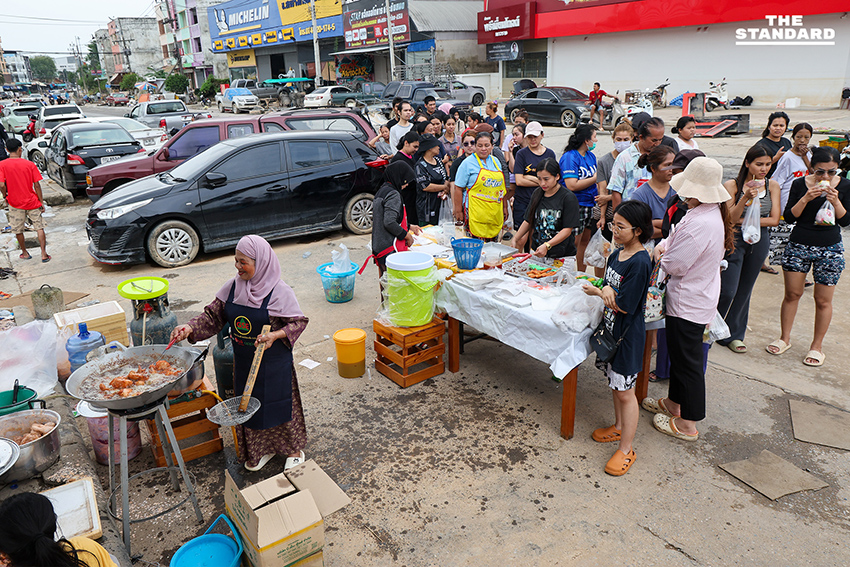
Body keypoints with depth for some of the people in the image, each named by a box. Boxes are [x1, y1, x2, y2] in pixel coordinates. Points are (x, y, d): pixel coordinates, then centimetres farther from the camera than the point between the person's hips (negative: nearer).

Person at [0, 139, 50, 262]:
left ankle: (25, 253, 28)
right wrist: (41, 202, 1)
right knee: (39, 228, 7)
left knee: (18, 230, 16)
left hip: (15, 203, 0)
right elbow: (37, 185, -7)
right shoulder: (29, 164, -7)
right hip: (32, 201, 0)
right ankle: (44, 254, 3)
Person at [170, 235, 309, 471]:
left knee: (279, 402, 9)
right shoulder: (232, 287, -3)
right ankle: (261, 449, 39)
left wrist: (275, 335, -27)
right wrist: (190, 328, -12)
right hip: (243, 361, 5)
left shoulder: (280, 292, -18)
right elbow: (214, 315, 3)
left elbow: (298, 322, -12)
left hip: (274, 362, -5)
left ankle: (294, 450, 32)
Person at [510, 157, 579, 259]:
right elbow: (528, 221, 14)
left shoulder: (569, 197, -10)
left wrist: (547, 246, -24)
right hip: (536, 252, 4)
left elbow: (567, 230, -14)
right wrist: (515, 239, 2)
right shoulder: (537, 194, 7)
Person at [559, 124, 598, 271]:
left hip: (590, 204, 9)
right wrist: (595, 178, -14)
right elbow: (572, 186, -21)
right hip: (575, 206, -8)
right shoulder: (569, 157, -13)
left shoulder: (591, 156, 14)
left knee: (585, 241, 13)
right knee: (574, 244, -5)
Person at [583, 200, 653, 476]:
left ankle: (626, 449, 15)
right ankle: (619, 427, 42)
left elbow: (623, 306, -23)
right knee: (615, 383, 22)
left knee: (625, 391, 2)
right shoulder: (616, 254, 4)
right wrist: (607, 290, -16)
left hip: (627, 335, -8)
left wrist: (597, 292, -9)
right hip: (610, 328, 8)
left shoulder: (640, 263, -23)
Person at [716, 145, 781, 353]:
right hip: (734, 241, -4)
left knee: (744, 291, 12)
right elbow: (729, 218, -14)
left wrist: (744, 221, -10)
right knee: (727, 291, -8)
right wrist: (746, 198, -28)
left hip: (759, 241, 4)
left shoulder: (772, 186, 3)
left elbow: (774, 220, 0)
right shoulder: (732, 185, -8)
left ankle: (733, 335, 26)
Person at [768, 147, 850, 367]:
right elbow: (789, 217, -5)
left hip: (830, 249, 0)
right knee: (792, 294, 6)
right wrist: (806, 199, -19)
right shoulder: (800, 184, -2)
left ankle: (817, 346, 17)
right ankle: (785, 338, 22)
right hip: (799, 245, 0)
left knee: (823, 300, 4)